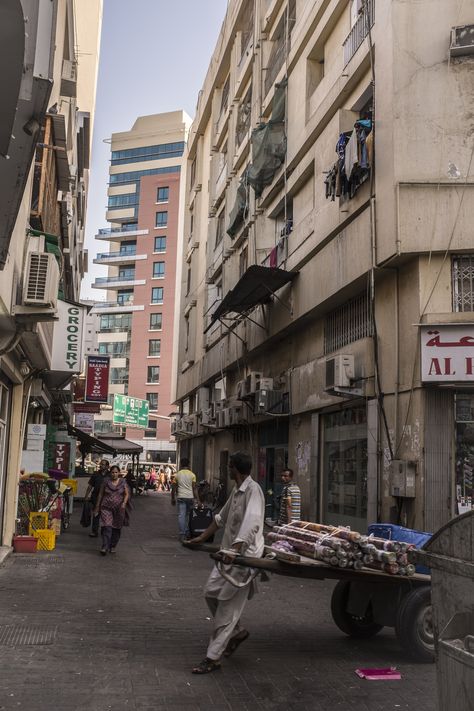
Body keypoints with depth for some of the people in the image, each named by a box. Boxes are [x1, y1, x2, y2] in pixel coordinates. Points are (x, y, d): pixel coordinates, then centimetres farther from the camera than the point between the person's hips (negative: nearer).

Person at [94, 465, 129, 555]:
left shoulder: (123, 482, 2)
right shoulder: (106, 481, 2)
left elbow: (127, 494, 2)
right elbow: (101, 494, 8)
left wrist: (124, 503, -16)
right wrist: (97, 506, 9)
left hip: (119, 509, 1)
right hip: (106, 508, -1)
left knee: (116, 528, 8)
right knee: (107, 527, -13)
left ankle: (113, 546, 23)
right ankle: (104, 547, -15)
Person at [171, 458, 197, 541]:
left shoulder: (177, 475, 4)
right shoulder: (192, 475, 2)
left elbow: (174, 488, 5)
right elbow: (194, 488, -3)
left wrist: (173, 499, 15)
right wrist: (196, 498, 0)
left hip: (181, 497, -1)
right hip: (190, 497, 1)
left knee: (181, 516, -1)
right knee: (188, 515, 13)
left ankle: (182, 535, -6)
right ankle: (187, 533, 16)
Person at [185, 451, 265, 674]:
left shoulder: (253, 490, -18)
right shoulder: (236, 490, 12)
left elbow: (252, 523, -31)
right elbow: (222, 518, 23)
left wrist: (234, 549, -42)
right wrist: (201, 538, 25)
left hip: (244, 555, -9)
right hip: (230, 552, 9)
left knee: (228, 606, -4)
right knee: (211, 592, 11)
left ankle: (213, 657, 3)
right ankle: (237, 631, 29)